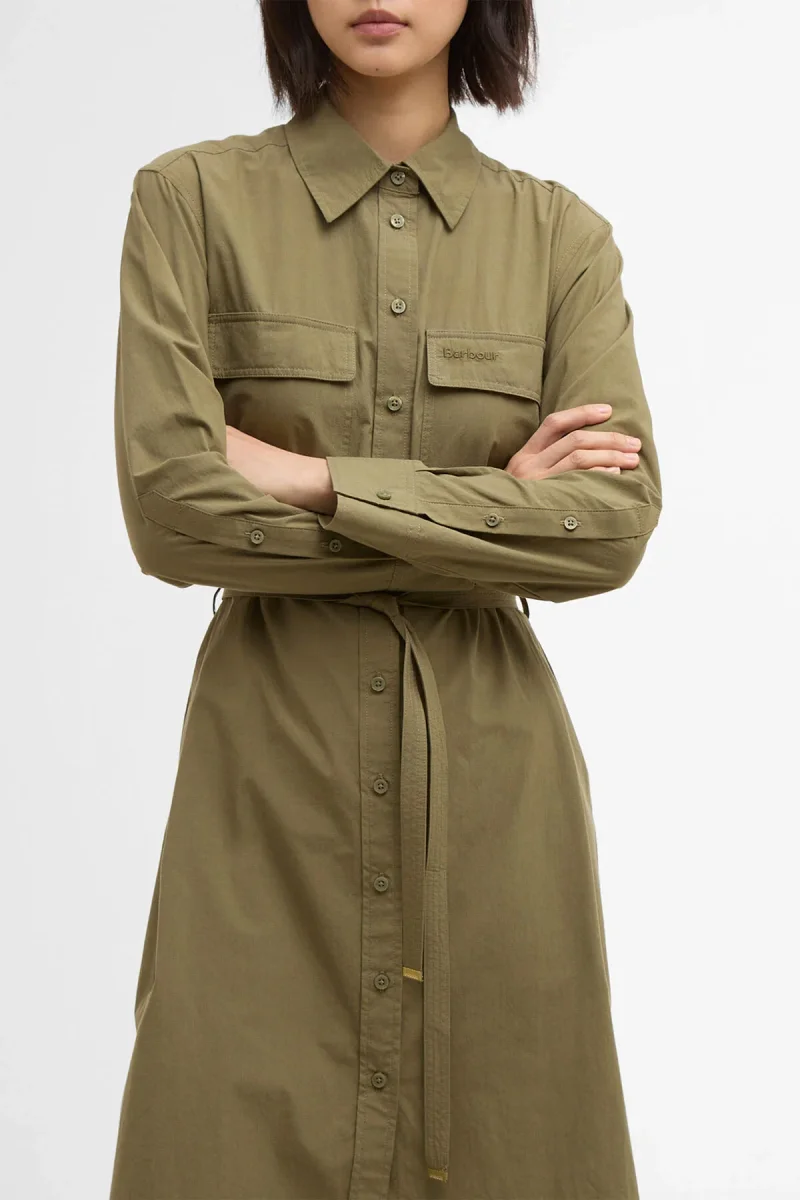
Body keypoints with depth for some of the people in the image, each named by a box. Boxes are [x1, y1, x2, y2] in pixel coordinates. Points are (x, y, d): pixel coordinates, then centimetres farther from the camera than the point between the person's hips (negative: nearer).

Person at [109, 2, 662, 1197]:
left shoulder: (561, 234, 3)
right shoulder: (193, 199, -1)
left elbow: (615, 525, -9)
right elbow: (170, 509, -11)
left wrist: (316, 480, -13)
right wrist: (496, 510, -9)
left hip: (491, 761, 2)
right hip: (269, 755, -1)